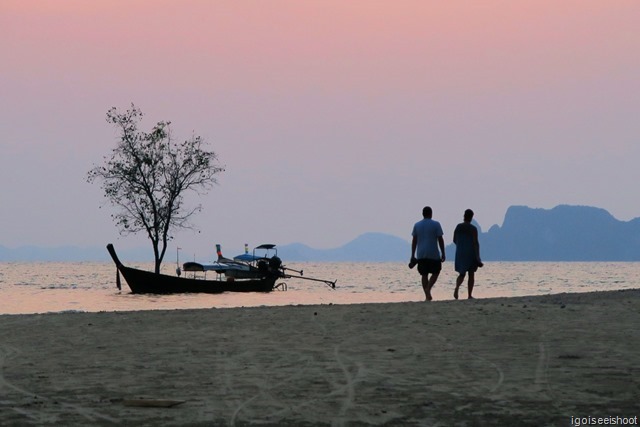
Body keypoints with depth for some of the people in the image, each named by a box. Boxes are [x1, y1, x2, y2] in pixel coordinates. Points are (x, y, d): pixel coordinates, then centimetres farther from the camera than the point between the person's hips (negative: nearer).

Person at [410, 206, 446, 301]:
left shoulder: (417, 225, 6)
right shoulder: (436, 224, -3)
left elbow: (414, 241, 6)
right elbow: (440, 240, -5)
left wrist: (413, 256, 10)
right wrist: (443, 254, 1)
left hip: (421, 255, 3)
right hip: (433, 254, -3)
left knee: (424, 275, 9)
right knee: (435, 273, 10)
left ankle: (427, 296, 5)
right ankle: (428, 288, -13)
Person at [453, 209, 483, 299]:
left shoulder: (458, 227, 2)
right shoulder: (473, 228, -11)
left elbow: (454, 240, 10)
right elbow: (476, 242, -14)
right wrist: (477, 258, -11)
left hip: (460, 254, 3)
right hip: (471, 254, -3)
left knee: (462, 274, 10)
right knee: (471, 274, 9)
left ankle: (457, 287, -21)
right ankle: (470, 295, 8)